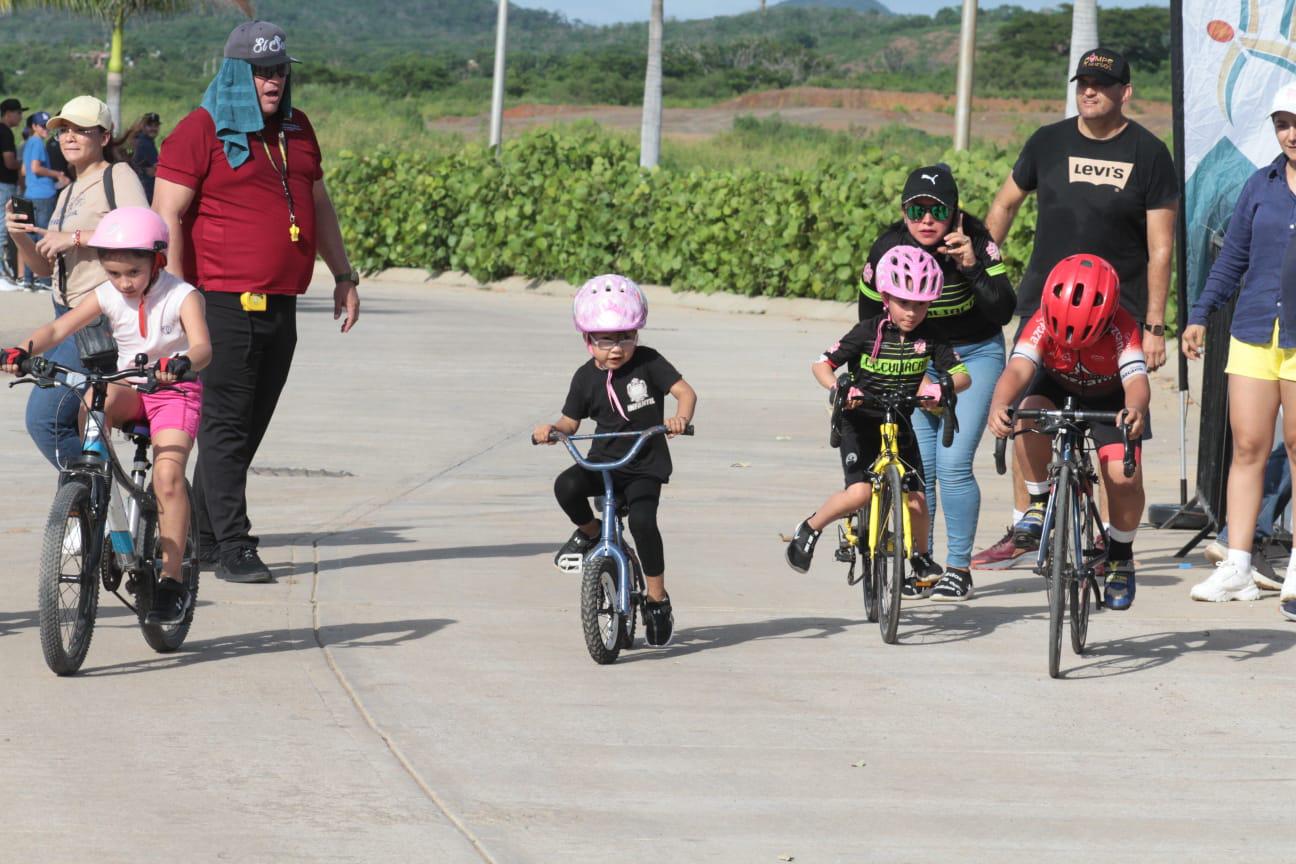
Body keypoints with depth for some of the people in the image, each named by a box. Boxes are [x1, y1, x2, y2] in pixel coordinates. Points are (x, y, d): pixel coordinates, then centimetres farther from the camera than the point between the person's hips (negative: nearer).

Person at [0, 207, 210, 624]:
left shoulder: (182, 296, -14)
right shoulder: (108, 296, -3)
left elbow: (202, 345, -29)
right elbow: (60, 327, -12)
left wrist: (182, 362, -53)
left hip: (174, 390, -4)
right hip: (128, 389, 4)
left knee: (168, 474, -21)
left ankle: (172, 582, -15)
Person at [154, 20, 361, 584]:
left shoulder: (296, 129, 17)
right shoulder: (202, 131, -5)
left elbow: (318, 205, 27)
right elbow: (168, 216, -9)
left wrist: (343, 276, 25)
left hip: (280, 306, 7)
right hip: (224, 304, -7)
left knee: (249, 428, 9)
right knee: (225, 426, -7)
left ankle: (202, 536, 16)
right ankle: (232, 548, -8)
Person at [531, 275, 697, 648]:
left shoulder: (648, 363, -5)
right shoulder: (587, 378, 2)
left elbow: (685, 391, -12)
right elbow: (571, 421, 9)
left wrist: (681, 417, -33)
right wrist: (552, 429, -13)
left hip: (645, 466, -3)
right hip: (602, 461, 3)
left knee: (642, 520, -26)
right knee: (567, 486, -29)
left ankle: (658, 600, -10)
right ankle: (591, 532, 5)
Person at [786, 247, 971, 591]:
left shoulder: (929, 337, -5)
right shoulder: (868, 333, -13)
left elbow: (962, 375, -9)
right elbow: (821, 364, -14)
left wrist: (942, 386, -31)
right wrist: (837, 388, -34)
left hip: (900, 425, 3)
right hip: (860, 422, -3)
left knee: (916, 500, -7)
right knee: (860, 492, -23)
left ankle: (920, 560, 20)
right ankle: (809, 529, 2)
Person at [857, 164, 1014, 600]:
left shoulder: (977, 243, -21)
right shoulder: (888, 250, -16)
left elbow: (1004, 311, -25)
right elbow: (871, 321, -2)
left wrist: (972, 267, -37)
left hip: (974, 355, -2)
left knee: (953, 463, -13)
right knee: (917, 464, -5)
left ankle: (959, 567, -1)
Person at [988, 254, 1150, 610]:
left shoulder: (1121, 328, -34)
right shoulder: (1043, 323, -31)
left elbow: (1136, 379, -47)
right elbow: (1018, 369, -45)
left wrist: (1136, 409, -71)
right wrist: (998, 404, -66)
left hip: (1110, 397, -1)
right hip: (1058, 387, 1)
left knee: (1124, 477, -21)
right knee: (1029, 415, -33)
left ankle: (1120, 557, 6)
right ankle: (1039, 502, -11)